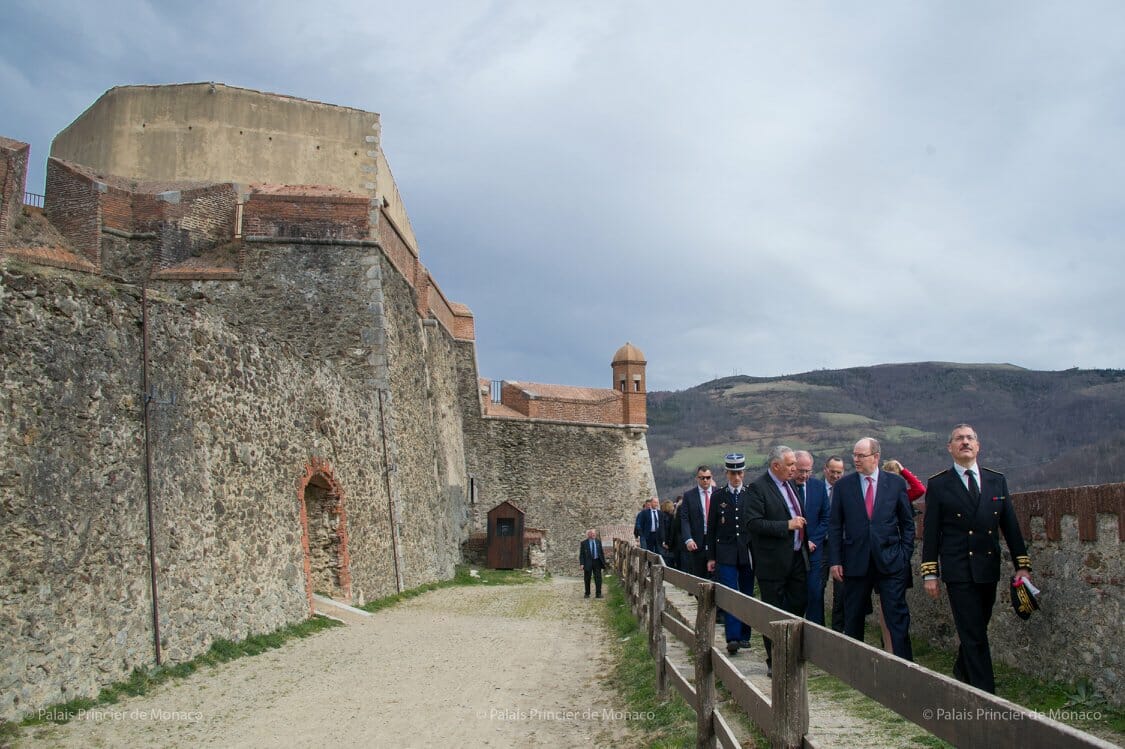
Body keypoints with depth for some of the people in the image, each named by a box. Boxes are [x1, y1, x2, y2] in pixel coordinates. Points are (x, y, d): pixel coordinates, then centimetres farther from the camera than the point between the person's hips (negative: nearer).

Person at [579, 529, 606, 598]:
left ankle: (598, 594, 2)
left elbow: (601, 552, 12)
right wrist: (582, 564, -13)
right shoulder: (584, 543, -2)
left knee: (598, 578, -2)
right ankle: (587, 594, 20)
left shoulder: (598, 541, 8)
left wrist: (603, 562, 8)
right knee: (587, 579, 7)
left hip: (597, 562, 2)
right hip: (588, 563, -2)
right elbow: (581, 555, -3)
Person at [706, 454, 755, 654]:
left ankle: (744, 636, 18)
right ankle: (732, 638, -14)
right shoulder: (718, 497, 5)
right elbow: (711, 528, 7)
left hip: (747, 553, 1)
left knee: (747, 594, 7)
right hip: (726, 554, -1)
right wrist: (711, 557, 3)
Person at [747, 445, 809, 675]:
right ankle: (774, 663, 13)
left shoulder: (789, 484, 12)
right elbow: (753, 522, -22)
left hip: (797, 557, 8)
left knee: (799, 603, 11)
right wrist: (787, 525, -23)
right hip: (773, 561, -7)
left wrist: (805, 540, 14)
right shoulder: (759, 487, -14)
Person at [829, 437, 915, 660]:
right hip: (856, 563, 1)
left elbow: (907, 523, 8)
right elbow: (835, 526, 5)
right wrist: (835, 561, 0)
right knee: (853, 619, 8)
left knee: (898, 616, -2)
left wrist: (905, 555, 0)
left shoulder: (896, 483, 3)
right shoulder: (843, 485, 3)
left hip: (890, 563, -1)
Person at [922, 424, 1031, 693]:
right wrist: (930, 574, -4)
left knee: (976, 629, 13)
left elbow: (1010, 526, 10)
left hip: (989, 569, 4)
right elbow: (930, 533, 0)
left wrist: (1022, 565, 4)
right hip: (959, 571, -4)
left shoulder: (997, 481, 10)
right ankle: (985, 693, -3)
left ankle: (962, 672, 35)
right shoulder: (938, 485, 1)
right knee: (973, 634, -6)